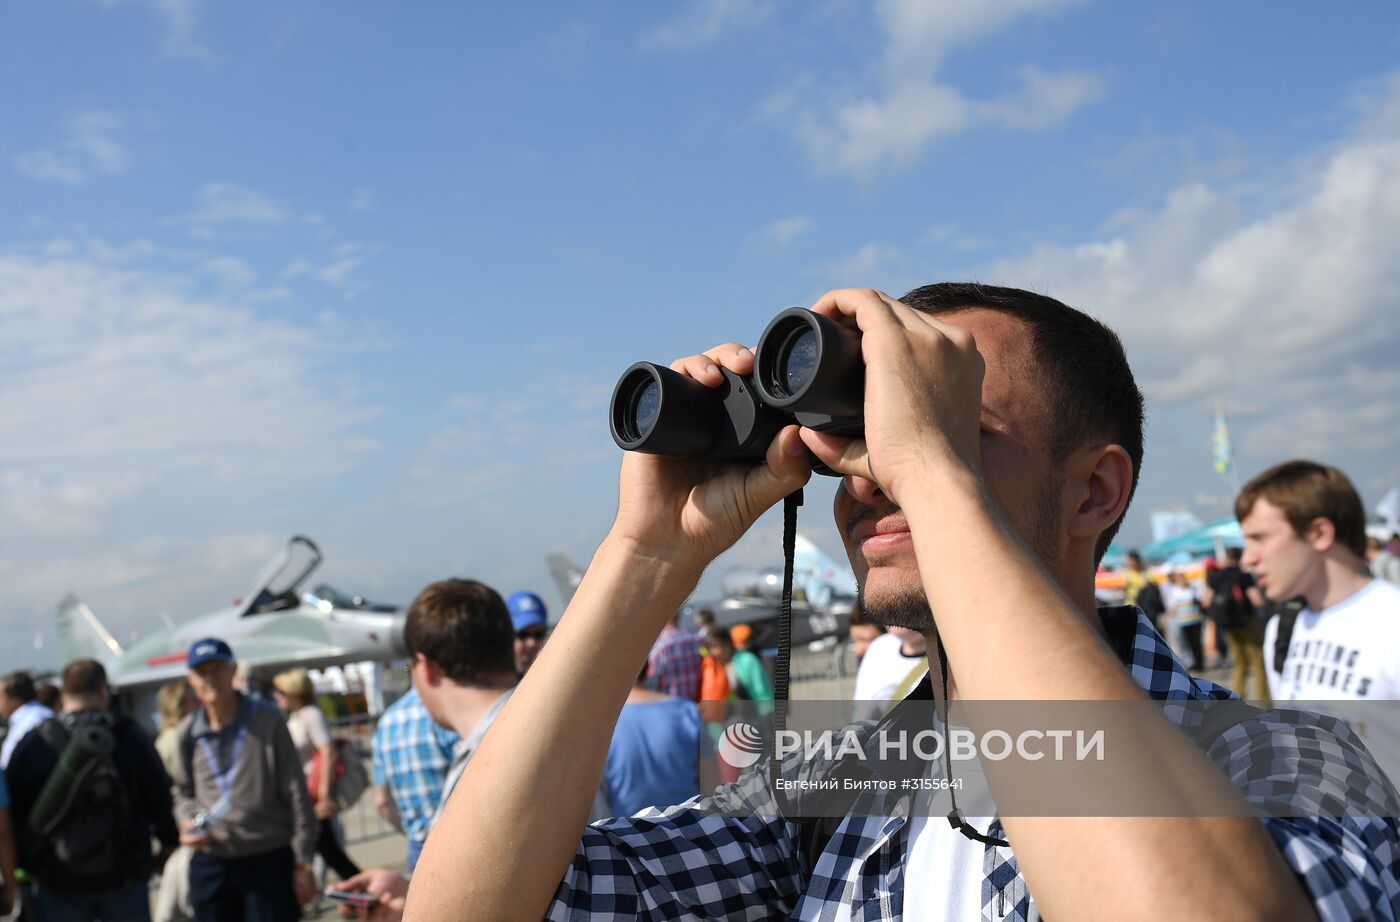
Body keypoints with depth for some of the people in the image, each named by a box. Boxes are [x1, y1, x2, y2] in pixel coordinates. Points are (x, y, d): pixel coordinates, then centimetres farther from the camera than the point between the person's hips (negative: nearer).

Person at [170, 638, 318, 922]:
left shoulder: (266, 720, -6)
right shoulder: (189, 732, 3)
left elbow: (296, 794, -5)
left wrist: (303, 864, -6)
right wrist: (187, 821, -3)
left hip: (269, 861, -3)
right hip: (210, 864, 4)